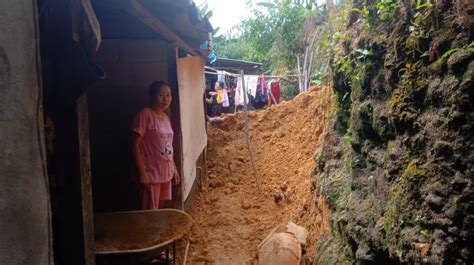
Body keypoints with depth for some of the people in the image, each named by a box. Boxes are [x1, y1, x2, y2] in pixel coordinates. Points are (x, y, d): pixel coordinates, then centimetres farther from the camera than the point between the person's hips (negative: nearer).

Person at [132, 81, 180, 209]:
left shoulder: (166, 117, 9)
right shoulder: (145, 114, -14)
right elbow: (136, 145, -17)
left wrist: (174, 169, 15)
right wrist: (142, 173, -21)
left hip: (166, 172, 8)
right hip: (151, 173, -8)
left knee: (161, 208, 18)